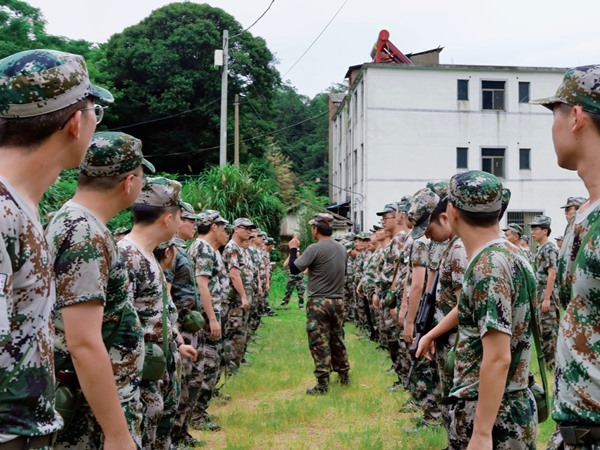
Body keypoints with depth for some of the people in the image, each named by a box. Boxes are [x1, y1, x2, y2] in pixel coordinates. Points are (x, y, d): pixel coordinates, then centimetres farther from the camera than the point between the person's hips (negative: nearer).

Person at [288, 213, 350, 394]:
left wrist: (293, 249, 3)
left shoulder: (314, 249, -17)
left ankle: (322, 383, 0)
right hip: (338, 301, 6)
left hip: (319, 302, -6)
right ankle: (344, 375, 27)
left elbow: (294, 269, -12)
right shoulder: (341, 248, 5)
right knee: (337, 340, 18)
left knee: (319, 343, -1)